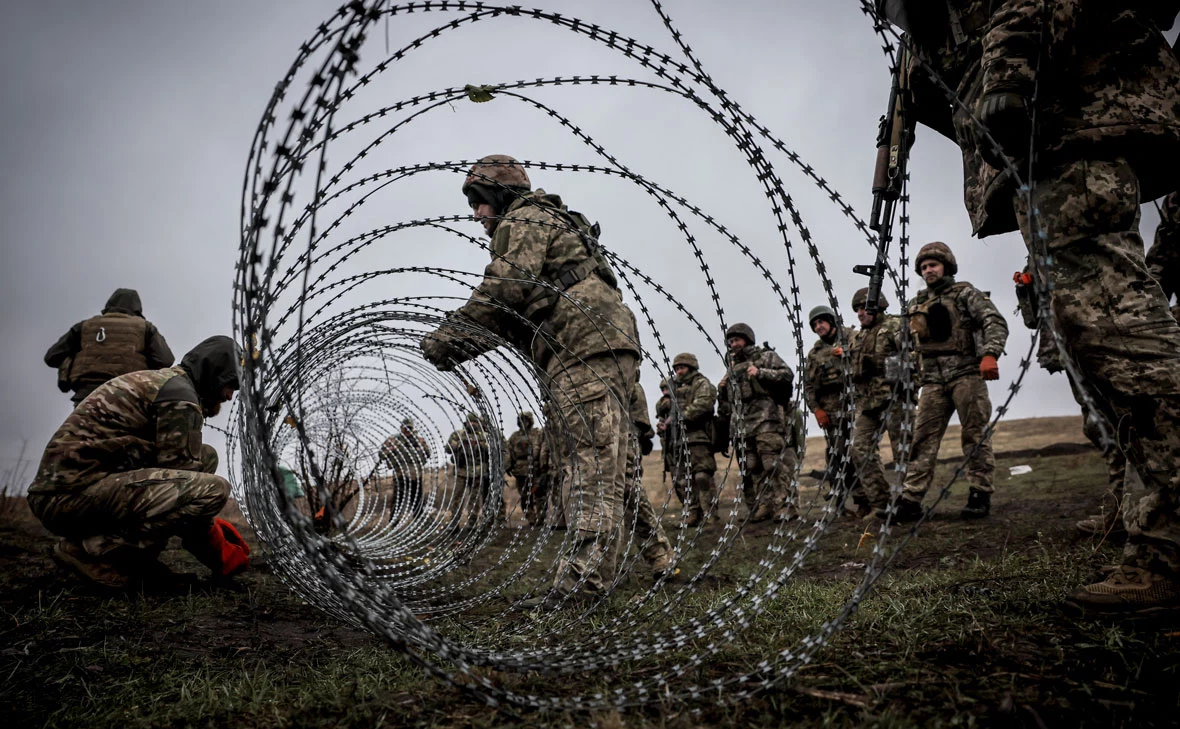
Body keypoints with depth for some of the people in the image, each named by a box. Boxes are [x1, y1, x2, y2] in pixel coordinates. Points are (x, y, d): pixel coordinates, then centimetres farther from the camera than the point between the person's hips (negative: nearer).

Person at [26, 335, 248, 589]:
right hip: (75, 491, -10)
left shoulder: (157, 380, 22)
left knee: (204, 457, 11)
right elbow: (181, 472, -11)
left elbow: (173, 466, 23)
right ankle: (98, 550, -13)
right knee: (213, 489, -22)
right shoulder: (179, 390, -9)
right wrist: (216, 551, 1)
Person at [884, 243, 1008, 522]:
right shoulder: (915, 305, 20)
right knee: (922, 439, -3)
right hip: (933, 381, 4)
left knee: (975, 436, -3)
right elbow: (908, 344, 22)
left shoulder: (966, 294, 5)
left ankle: (980, 496, 3)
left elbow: (996, 323, -7)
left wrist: (990, 353, -23)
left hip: (966, 374, -4)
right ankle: (910, 500, -6)